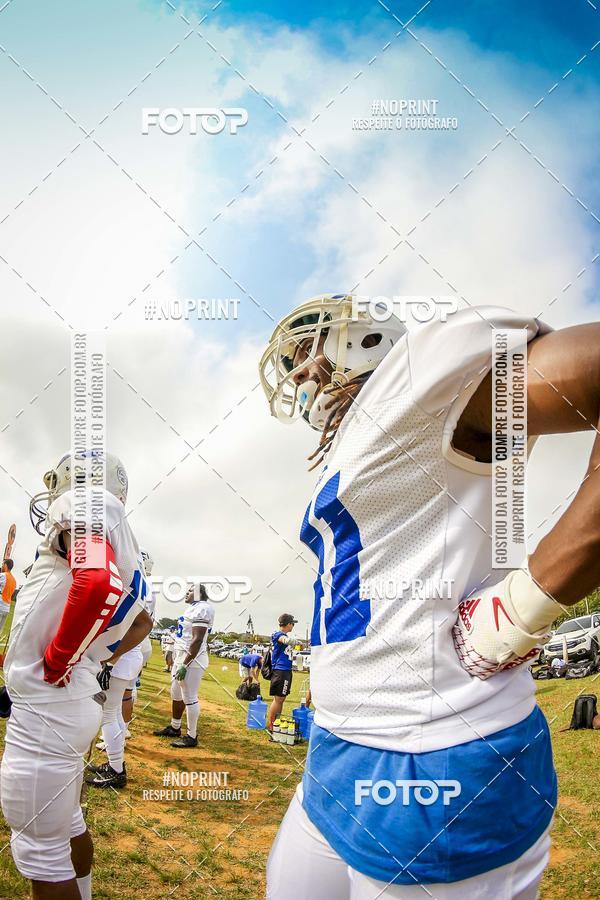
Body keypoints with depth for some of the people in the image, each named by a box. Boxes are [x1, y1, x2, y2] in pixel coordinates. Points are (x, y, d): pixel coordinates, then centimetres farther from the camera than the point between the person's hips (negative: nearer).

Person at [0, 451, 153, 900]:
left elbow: (97, 582, -34)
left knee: (41, 851, 2)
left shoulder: (82, 502, -12)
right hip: (74, 702, 9)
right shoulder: (116, 545, 14)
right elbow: (142, 622, 27)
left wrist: (58, 659, -21)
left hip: (45, 707, -9)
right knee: (68, 825, 25)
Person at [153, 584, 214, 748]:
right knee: (176, 694, 19)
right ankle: (174, 728, 34)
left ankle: (191, 737, 3)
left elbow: (197, 640, -23)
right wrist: (176, 658, 24)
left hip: (191, 659, -11)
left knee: (189, 698, -5)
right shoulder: (193, 608, 15)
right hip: (181, 656, 11)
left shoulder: (202, 609, -17)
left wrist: (185, 664, -24)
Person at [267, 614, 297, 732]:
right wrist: (287, 640, -62)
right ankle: (269, 725, -4)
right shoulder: (278, 634, -13)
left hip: (286, 670, 10)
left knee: (281, 699, 15)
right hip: (280, 670, -10)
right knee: (278, 698, -8)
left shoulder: (285, 636, 16)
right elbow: (282, 639, -41)